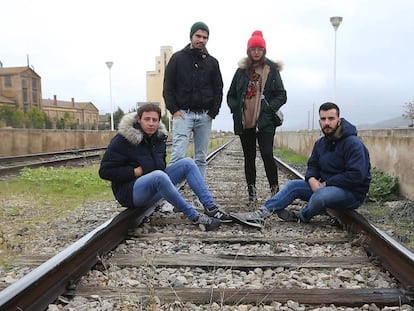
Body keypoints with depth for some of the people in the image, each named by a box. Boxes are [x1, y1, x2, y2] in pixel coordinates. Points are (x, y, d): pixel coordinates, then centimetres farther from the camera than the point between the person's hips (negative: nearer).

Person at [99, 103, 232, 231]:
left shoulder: (159, 136, 8)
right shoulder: (122, 140, -13)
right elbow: (105, 171, -13)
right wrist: (135, 172, -19)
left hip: (154, 190, 7)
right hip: (130, 192, -7)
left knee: (187, 163, -6)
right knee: (159, 176, -38)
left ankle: (210, 207, -14)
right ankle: (195, 217, -31)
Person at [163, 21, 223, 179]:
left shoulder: (212, 62, 12)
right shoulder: (178, 58, 5)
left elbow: (218, 89, 12)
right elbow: (168, 87, 3)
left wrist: (213, 112, 0)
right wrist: (173, 109, -8)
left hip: (205, 116, 3)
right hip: (182, 113, -3)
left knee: (201, 158, 6)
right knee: (178, 155, -13)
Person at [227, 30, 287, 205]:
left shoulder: (272, 69, 5)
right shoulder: (242, 70, 11)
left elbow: (281, 95, 2)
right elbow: (230, 95, 14)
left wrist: (270, 108, -12)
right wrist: (236, 108, -2)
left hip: (264, 122, -3)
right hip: (244, 122, 3)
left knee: (267, 155, -13)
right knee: (249, 158, 8)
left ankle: (275, 190, 3)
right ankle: (252, 194, 17)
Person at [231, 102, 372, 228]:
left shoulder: (353, 143, -18)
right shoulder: (321, 143, 8)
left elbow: (356, 175, -25)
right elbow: (312, 165, 15)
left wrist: (326, 184, -21)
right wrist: (312, 179, -10)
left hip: (352, 192, -7)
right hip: (326, 186, 8)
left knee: (320, 196, -36)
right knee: (293, 185, -8)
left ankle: (300, 217, -5)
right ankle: (261, 214, -19)